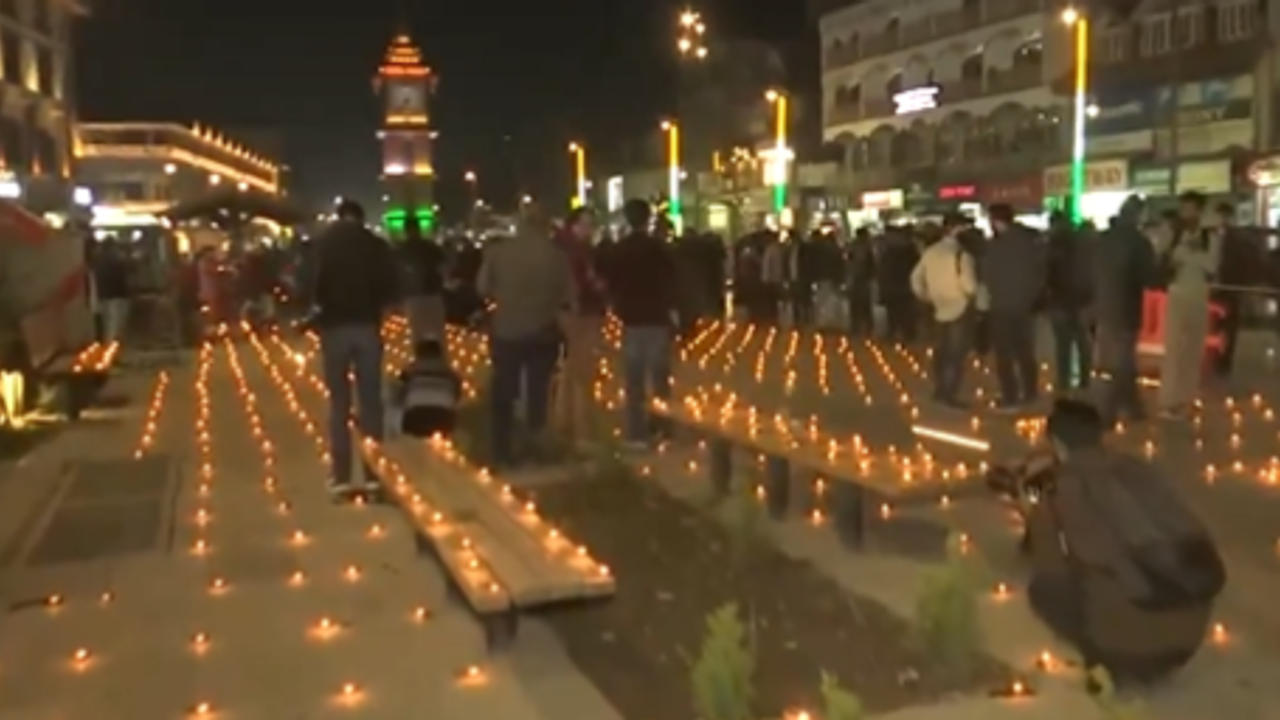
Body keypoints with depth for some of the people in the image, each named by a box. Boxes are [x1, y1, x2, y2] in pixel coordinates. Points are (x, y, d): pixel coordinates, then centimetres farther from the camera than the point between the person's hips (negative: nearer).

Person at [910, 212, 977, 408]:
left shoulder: (930, 251, 3)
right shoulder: (961, 254, -19)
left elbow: (916, 277, 11)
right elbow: (969, 285, -24)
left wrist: (924, 296, 20)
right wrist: (976, 291, -4)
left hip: (940, 308, 7)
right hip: (959, 309, -7)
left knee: (941, 350, 18)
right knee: (957, 354, 0)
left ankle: (940, 390, 27)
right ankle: (950, 395, 0)